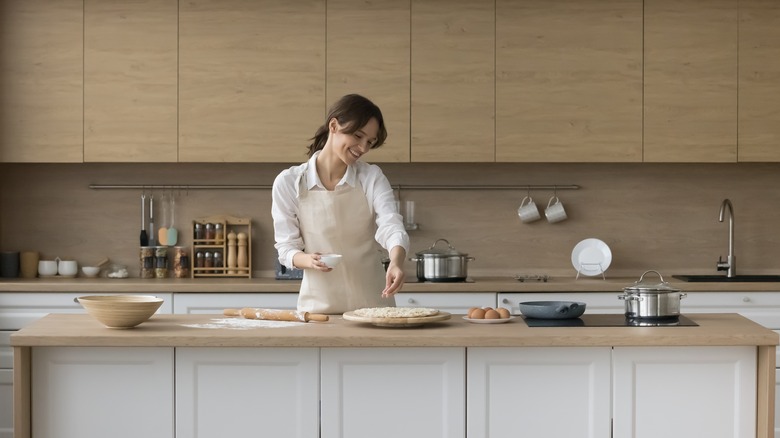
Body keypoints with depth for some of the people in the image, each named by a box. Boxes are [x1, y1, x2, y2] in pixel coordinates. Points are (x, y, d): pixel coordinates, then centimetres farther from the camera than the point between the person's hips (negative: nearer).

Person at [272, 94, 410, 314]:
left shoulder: (372, 178, 1)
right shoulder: (288, 182, -2)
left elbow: (391, 226, -13)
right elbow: (286, 248, 1)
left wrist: (396, 262, -33)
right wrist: (308, 260, -21)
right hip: (320, 305, 0)